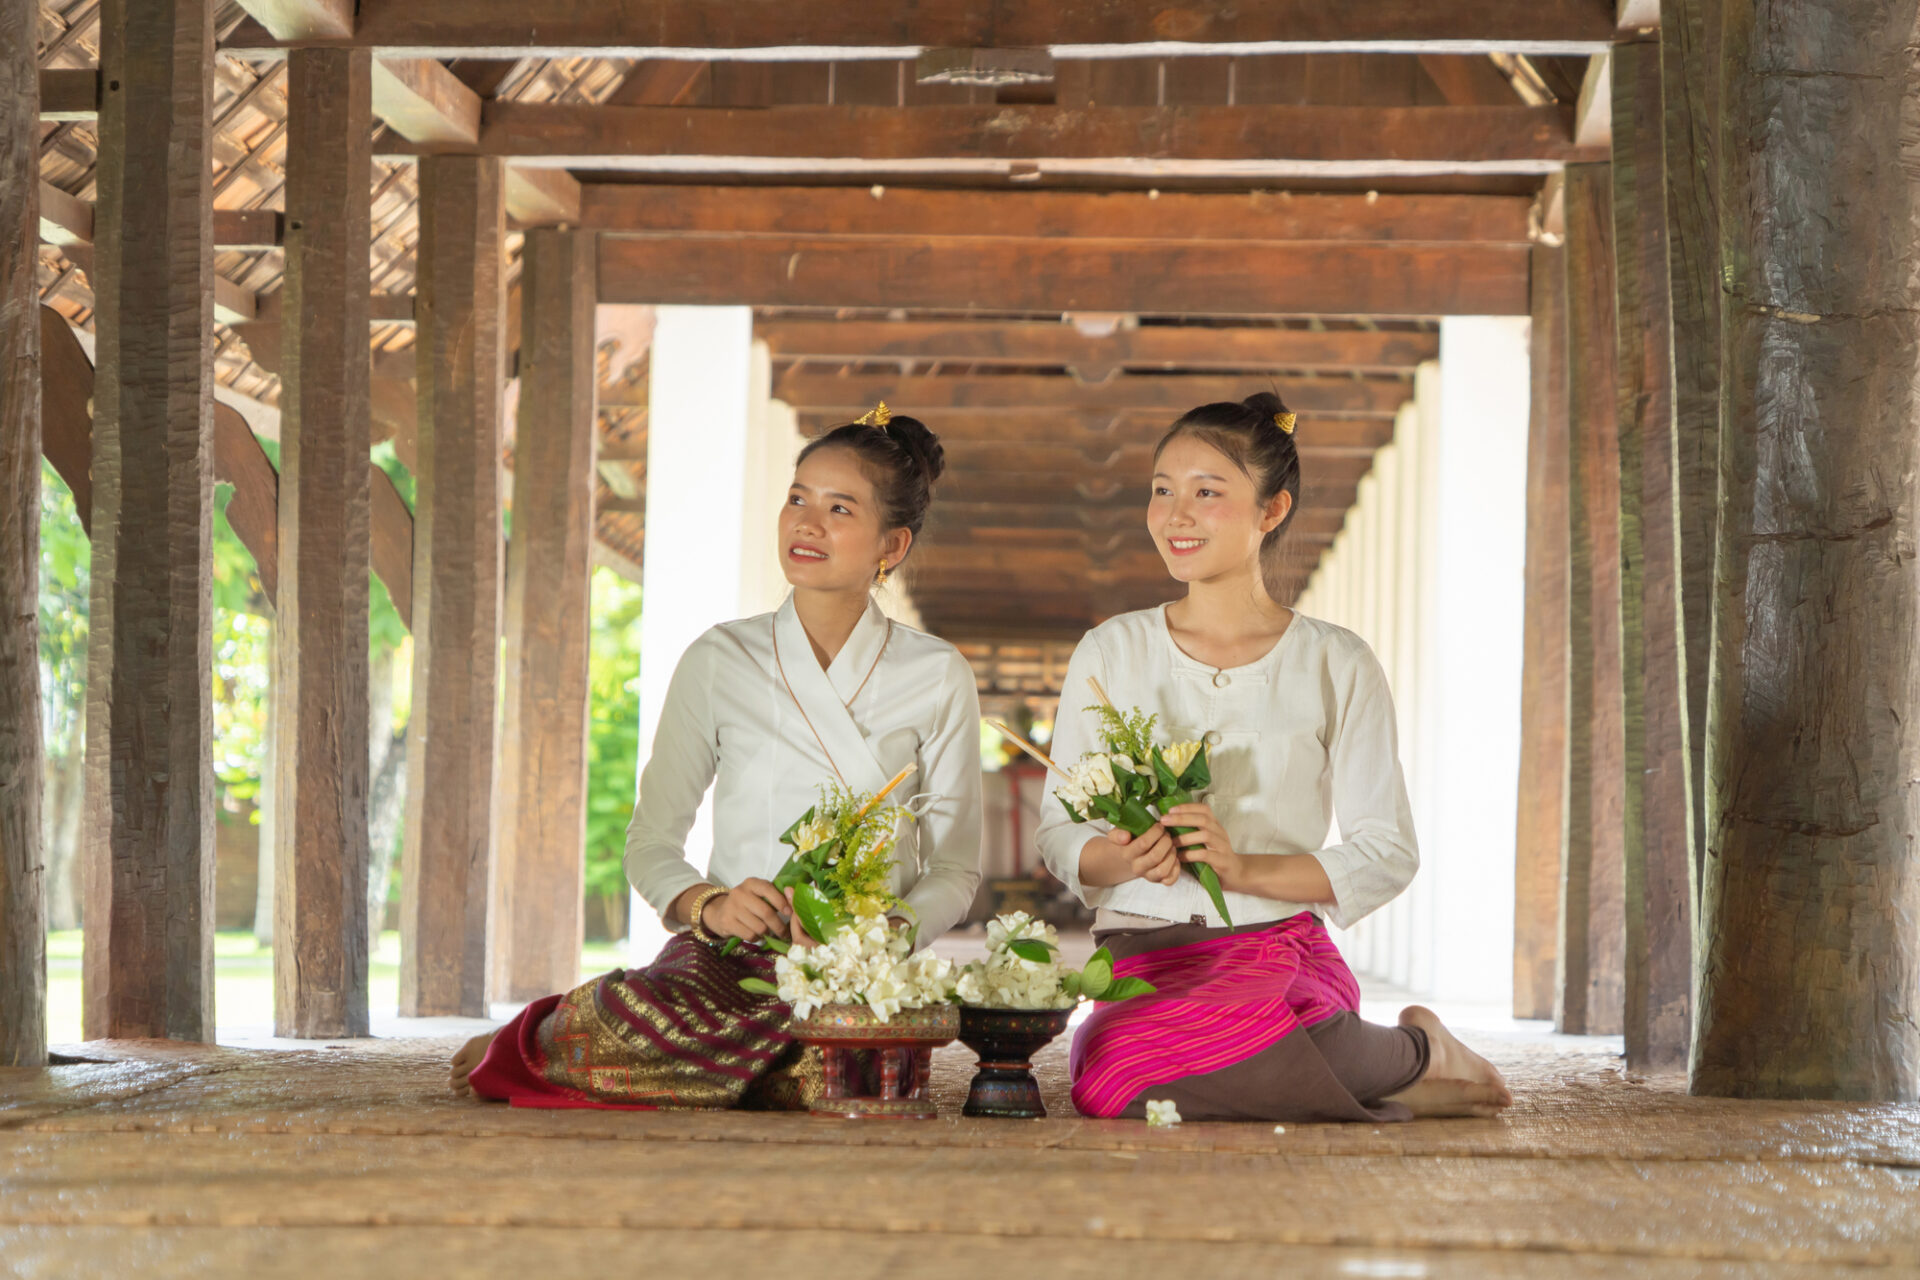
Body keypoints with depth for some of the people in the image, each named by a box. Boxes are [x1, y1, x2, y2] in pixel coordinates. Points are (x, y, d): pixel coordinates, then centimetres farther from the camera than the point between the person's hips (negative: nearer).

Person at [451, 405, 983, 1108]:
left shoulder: (938, 677, 6)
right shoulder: (720, 661, 7)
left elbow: (954, 868, 8)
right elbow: (651, 843, 8)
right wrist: (711, 905, -14)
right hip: (729, 953, -1)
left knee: (829, 1079, -36)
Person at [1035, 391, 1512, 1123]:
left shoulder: (1336, 665, 7)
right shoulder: (1109, 653, 12)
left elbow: (1388, 851, 3)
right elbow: (1058, 832, 11)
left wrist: (1245, 868, -12)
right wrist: (1124, 860, -13)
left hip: (1278, 946, -2)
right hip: (1140, 956, 2)